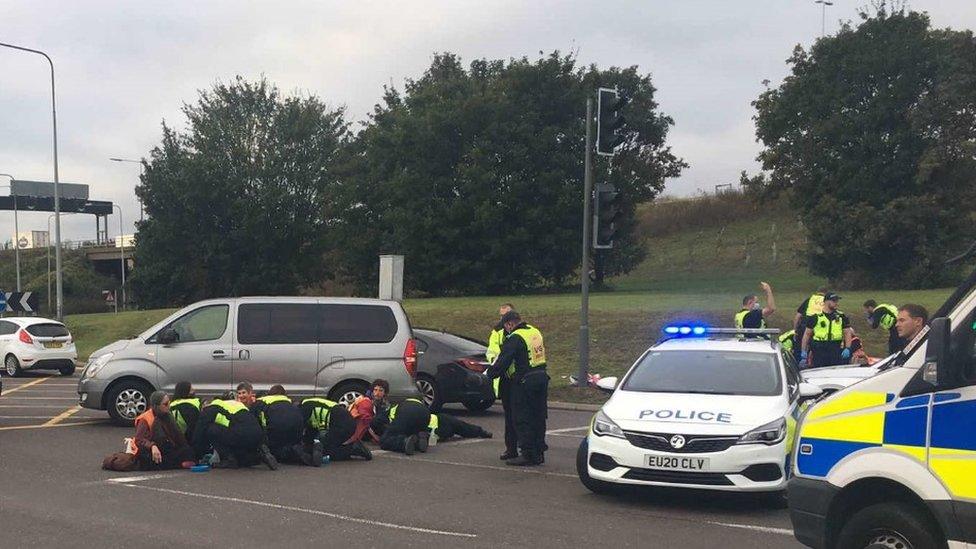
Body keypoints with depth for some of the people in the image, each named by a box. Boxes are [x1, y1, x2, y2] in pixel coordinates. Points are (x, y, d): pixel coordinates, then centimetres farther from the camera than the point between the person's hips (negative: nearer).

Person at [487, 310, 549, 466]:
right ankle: (539, 453, 17)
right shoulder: (535, 332, 11)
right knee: (539, 417, 13)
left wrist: (489, 373, -3)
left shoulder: (515, 338, -15)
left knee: (522, 419, 0)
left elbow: (502, 362, -18)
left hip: (525, 382, -8)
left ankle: (527, 454, -1)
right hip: (542, 377, 8)